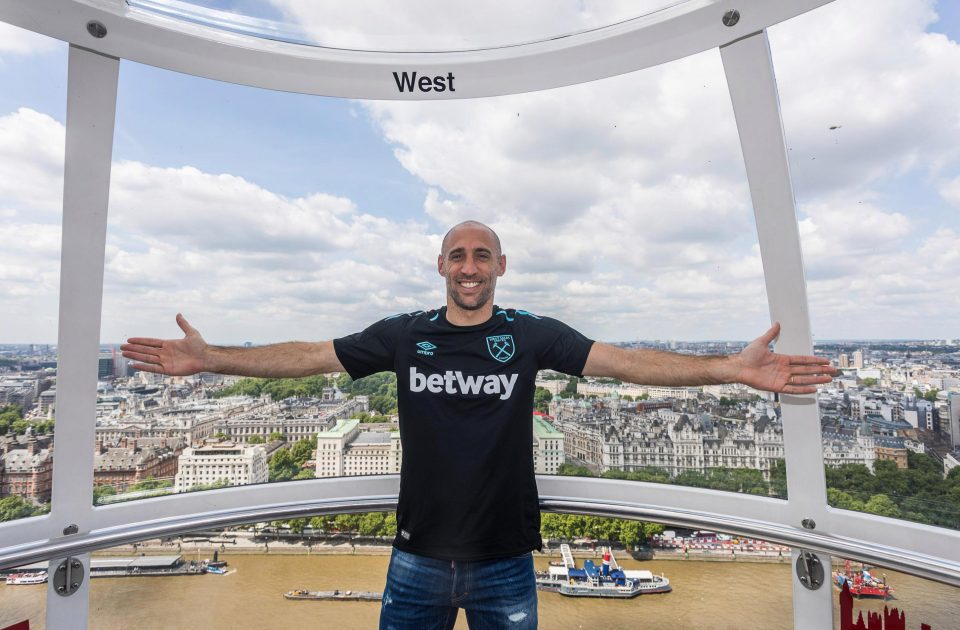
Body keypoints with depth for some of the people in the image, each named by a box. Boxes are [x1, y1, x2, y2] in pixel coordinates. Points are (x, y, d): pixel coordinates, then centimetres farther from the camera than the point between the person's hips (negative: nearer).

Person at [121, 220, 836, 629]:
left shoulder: (533, 334, -8)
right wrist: (210, 357, -5)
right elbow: (309, 355, -1)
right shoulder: (404, 334, -4)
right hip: (418, 558, 1)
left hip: (506, 562, 0)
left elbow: (625, 361, -13)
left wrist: (732, 368, -22)